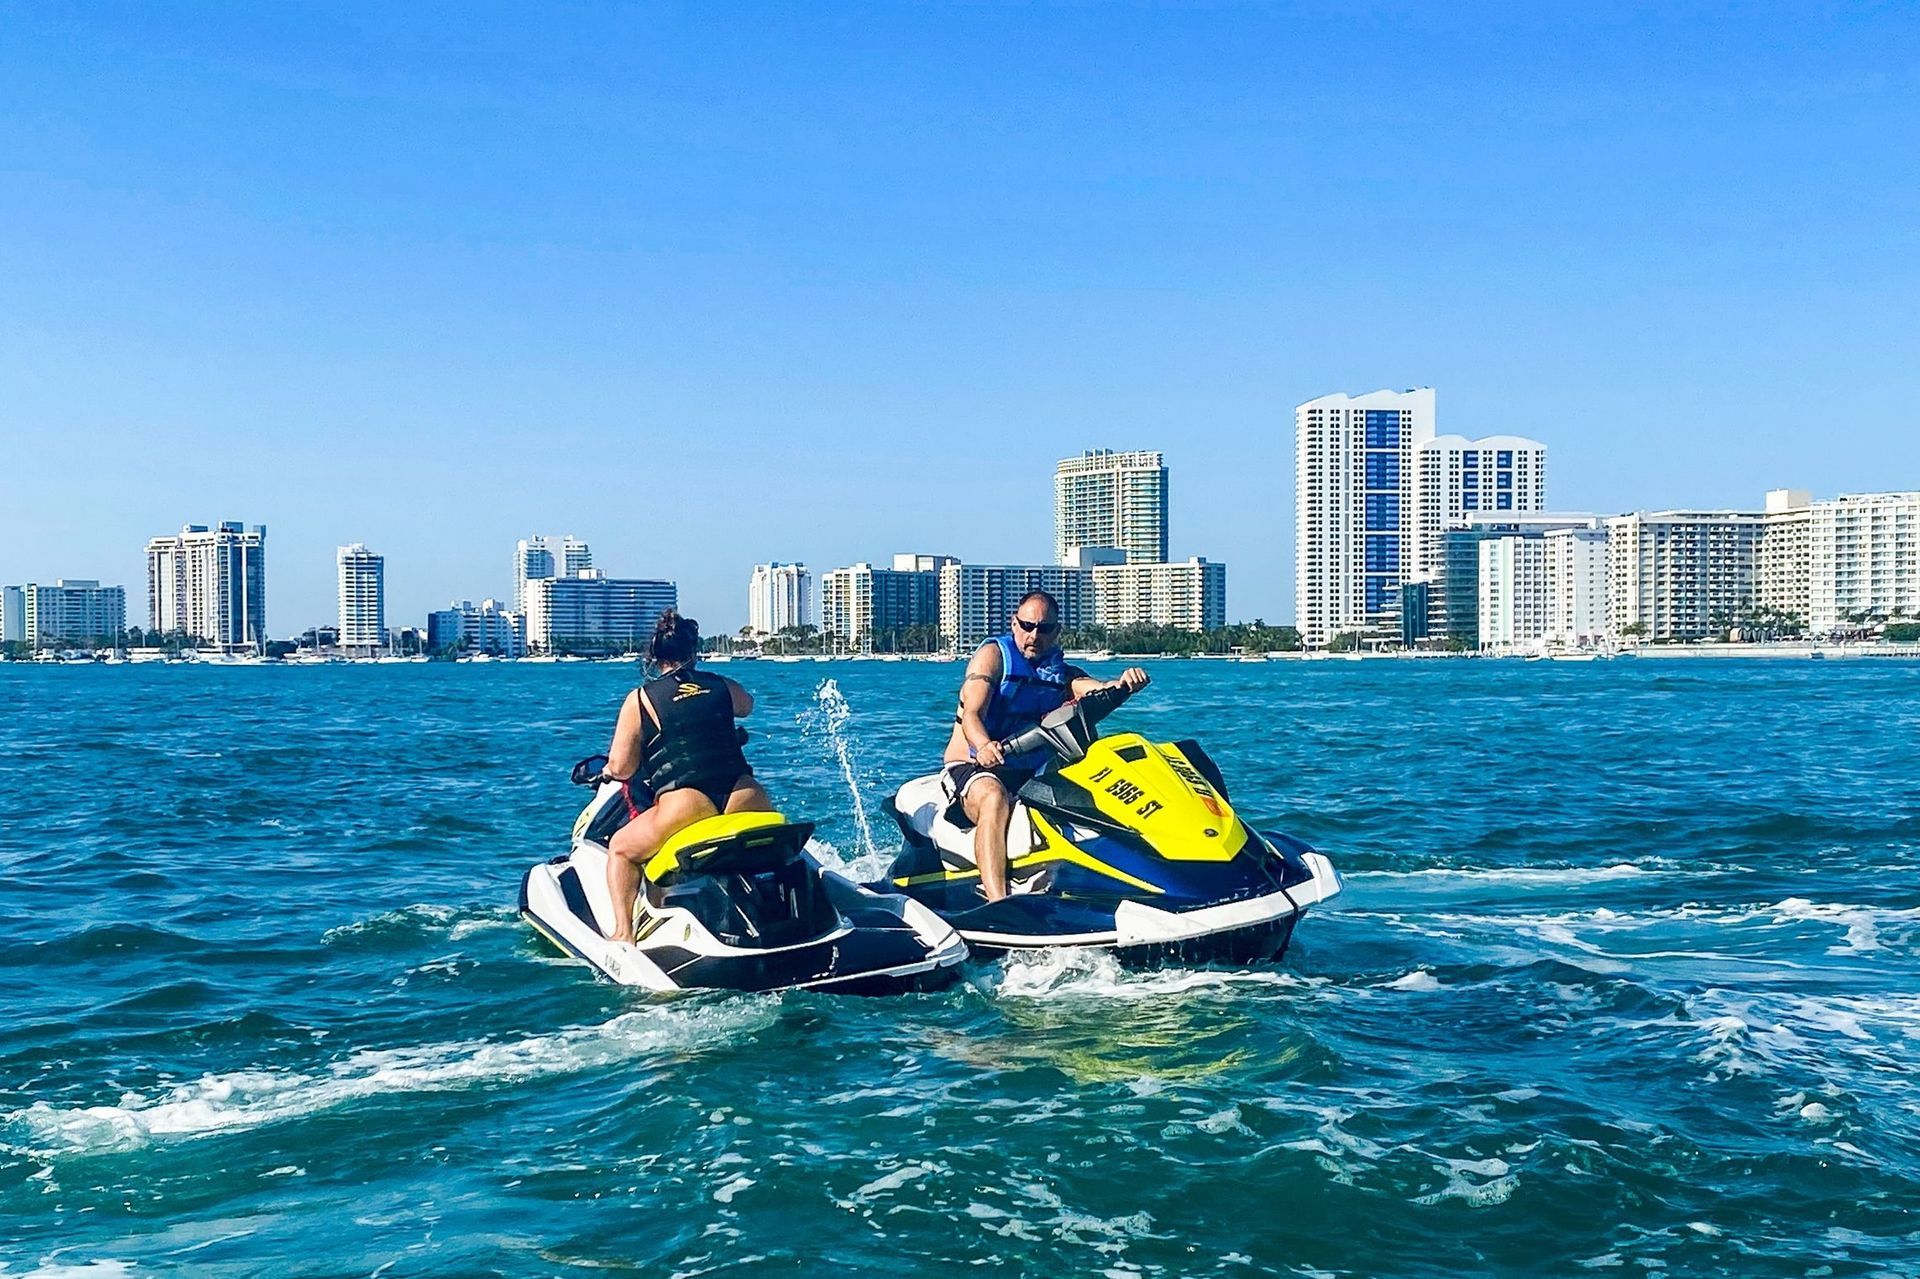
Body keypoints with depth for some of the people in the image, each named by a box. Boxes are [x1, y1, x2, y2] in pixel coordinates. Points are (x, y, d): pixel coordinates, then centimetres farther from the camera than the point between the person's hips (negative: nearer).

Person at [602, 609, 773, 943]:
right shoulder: (723, 687, 16)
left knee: (621, 848, 21)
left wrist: (609, 769, 27)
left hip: (685, 804, -3)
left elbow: (620, 768, 4)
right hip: (745, 799, 3)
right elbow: (746, 705, 41)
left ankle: (623, 931, 7)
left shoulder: (640, 699, 7)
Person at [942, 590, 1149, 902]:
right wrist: (984, 746, -40)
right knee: (994, 798, -37)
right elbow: (971, 714, -16)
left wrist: (1125, 683, -34)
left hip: (1025, 779, 5)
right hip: (971, 770, -5)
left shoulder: (1061, 673, 13)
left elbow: (1100, 690, -9)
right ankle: (998, 903, -51)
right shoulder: (994, 654, -1)